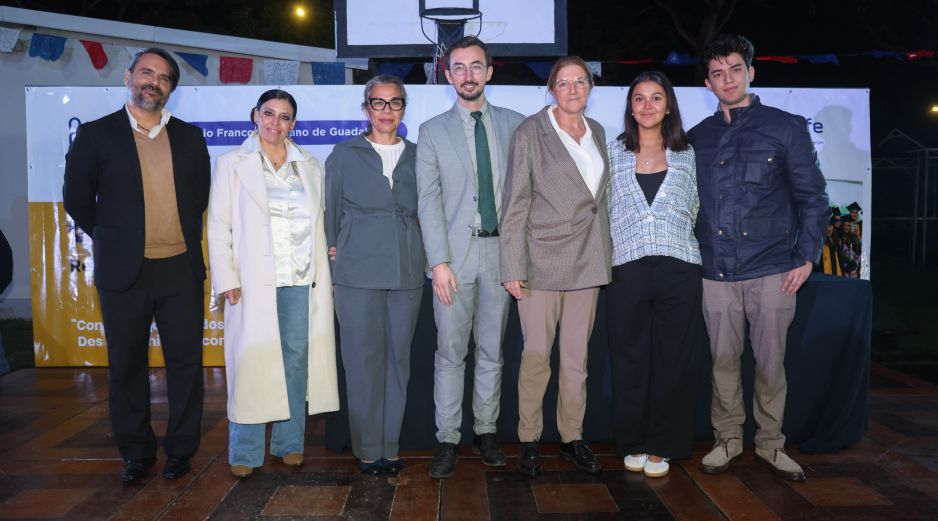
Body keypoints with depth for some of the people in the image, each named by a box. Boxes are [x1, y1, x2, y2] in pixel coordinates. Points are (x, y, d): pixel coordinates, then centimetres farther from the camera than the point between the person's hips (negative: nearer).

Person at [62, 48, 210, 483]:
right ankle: (136, 452, 24)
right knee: (126, 365, 9)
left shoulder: (189, 137, 8)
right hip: (124, 272, -1)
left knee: (186, 362, 5)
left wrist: (186, 238, 10)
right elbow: (77, 199, 5)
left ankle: (181, 449, 20)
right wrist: (113, 240, 8)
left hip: (181, 270, 1)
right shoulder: (96, 134, 1)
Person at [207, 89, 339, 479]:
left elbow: (320, 224, 13)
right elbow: (219, 226, 2)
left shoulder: (310, 167, 13)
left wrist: (322, 273, 5)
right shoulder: (232, 164, 6)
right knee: (252, 363, -3)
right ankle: (245, 452, 8)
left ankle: (289, 443, 17)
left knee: (296, 360, 5)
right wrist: (226, 280, -7)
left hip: (301, 281, 3)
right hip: (253, 282, -2)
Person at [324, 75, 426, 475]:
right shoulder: (344, 154, 7)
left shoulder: (417, 156, 11)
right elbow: (331, 210, 11)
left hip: (407, 272, 2)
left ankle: (390, 446, 18)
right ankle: (367, 449, 13)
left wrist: (427, 258, 8)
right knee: (364, 360, 0)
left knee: (398, 358, 6)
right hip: (358, 272, -2)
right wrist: (335, 248, 7)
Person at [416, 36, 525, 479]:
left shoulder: (514, 124, 9)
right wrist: (439, 261, -10)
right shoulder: (432, 131, 5)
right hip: (455, 252, -1)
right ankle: (447, 439, 12)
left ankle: (486, 431, 23)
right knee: (450, 351, 2)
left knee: (492, 349, 10)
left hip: (501, 249, 2)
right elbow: (428, 201, -1)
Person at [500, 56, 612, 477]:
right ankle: (528, 439, 14)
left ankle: (572, 436, 22)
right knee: (536, 354, -1)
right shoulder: (530, 132, -3)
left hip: (587, 260, 5)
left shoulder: (596, 132, 13)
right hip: (543, 258, -5)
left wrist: (605, 255, 14)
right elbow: (515, 204, -6)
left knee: (577, 355, 9)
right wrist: (513, 267, -11)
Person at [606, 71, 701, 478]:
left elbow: (693, 212, 14)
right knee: (630, 361, 5)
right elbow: (603, 208, 9)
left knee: (672, 361, 5)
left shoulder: (686, 155, 10)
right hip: (627, 269, 0)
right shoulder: (614, 153, 9)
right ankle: (633, 443, 20)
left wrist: (673, 240, 4)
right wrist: (608, 253, 1)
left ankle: (661, 446, 18)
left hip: (678, 269, 1)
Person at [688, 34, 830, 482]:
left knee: (771, 361, 5)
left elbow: (812, 197, 3)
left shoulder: (786, 127, 3)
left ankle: (770, 444, 23)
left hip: (771, 268, -2)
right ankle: (728, 439, 24)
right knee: (723, 360, 8)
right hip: (716, 271, 2)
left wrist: (806, 257, -4)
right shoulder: (697, 138, 11)